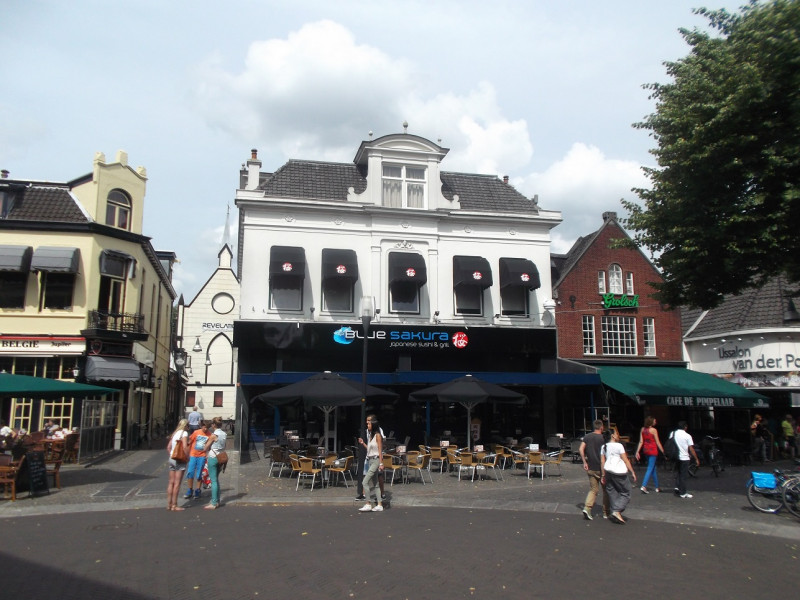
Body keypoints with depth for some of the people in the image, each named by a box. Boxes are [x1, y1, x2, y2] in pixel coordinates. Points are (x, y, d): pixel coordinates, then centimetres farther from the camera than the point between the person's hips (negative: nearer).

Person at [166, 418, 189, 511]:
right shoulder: (184, 433, -9)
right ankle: (174, 505, 1)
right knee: (177, 483, -2)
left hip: (172, 458, 7)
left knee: (171, 482, 11)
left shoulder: (174, 433, 13)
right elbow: (185, 447, -20)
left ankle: (169, 504, 15)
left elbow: (168, 447, 13)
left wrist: (170, 456, 19)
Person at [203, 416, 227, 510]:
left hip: (213, 457, -7)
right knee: (216, 479, 18)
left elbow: (206, 447, -7)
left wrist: (207, 442, 12)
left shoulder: (214, 435, -16)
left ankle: (213, 503, -2)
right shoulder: (224, 434, 4)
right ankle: (217, 500, 24)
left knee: (213, 480, -4)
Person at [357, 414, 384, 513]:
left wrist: (381, 463, -18)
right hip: (370, 460, 9)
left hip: (376, 460, -9)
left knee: (365, 482, -13)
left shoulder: (377, 435, -11)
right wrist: (363, 443, 6)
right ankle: (379, 505, 14)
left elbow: (380, 450, -14)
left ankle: (368, 504, -8)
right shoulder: (370, 435, 13)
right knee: (374, 484, 10)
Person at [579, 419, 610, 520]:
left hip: (591, 468, 4)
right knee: (606, 490, 13)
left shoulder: (587, 437, 2)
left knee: (593, 489, 10)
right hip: (601, 468, -4)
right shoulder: (603, 438, -11)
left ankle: (587, 508, -9)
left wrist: (584, 462, 2)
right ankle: (606, 512, 20)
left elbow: (581, 449, -5)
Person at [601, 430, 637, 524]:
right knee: (625, 492, 4)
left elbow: (602, 461, 9)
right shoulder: (619, 446, -7)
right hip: (619, 472, -6)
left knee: (612, 493, 12)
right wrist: (632, 472, -2)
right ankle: (617, 512, -8)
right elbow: (625, 460, -7)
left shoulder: (604, 447, 9)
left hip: (608, 471, 6)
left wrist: (603, 475, 12)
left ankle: (614, 512, 10)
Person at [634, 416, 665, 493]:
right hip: (653, 450, -6)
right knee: (650, 469, -4)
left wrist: (637, 451, 5)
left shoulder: (643, 429, 5)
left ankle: (657, 487, 25)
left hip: (646, 450, 6)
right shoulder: (653, 430, -11)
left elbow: (641, 442, 4)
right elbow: (658, 443, -9)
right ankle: (643, 486, -14)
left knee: (653, 468, 17)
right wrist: (663, 452, -2)